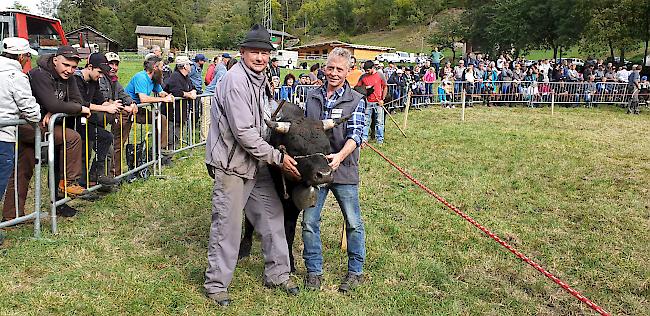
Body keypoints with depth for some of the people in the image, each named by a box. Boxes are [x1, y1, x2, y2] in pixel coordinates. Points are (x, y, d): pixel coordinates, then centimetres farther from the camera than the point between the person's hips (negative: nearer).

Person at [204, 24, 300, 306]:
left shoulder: (261, 79, 11)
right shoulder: (235, 81, -19)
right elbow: (244, 132, -23)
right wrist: (278, 157, -18)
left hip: (257, 163, 9)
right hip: (231, 163, -9)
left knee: (272, 216, 13)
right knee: (227, 225, -1)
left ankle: (277, 275, 27)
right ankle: (216, 284, 15)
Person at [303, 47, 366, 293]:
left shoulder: (356, 100, -3)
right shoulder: (312, 97, 9)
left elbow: (356, 134, -15)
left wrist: (340, 156, -32)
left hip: (343, 169, -3)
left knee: (353, 222, 6)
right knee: (309, 222, 5)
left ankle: (355, 271, 24)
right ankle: (314, 271, 21)